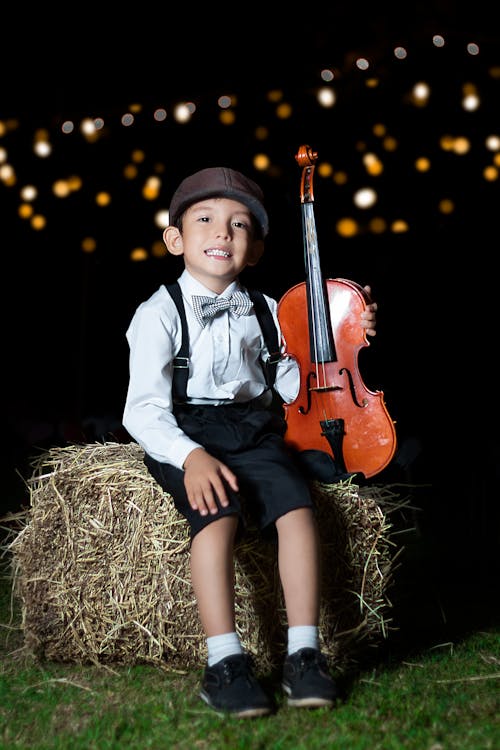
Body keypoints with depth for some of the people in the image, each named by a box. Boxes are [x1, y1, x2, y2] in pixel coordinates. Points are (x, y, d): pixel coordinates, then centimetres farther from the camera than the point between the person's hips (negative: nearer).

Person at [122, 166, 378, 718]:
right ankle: (224, 663, -27)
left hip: (253, 429, 4)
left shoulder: (264, 311, 14)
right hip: (184, 435, -3)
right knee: (218, 514, -31)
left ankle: (304, 654, -19)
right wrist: (190, 456, -28)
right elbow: (143, 408, -11)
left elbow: (296, 384, 22)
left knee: (296, 506, -24)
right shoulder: (160, 313, -1)